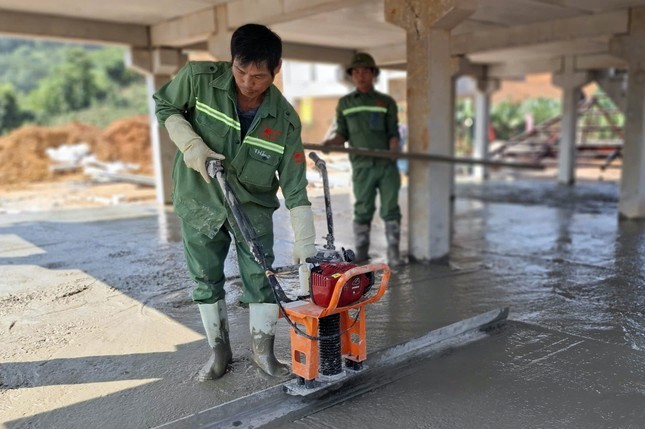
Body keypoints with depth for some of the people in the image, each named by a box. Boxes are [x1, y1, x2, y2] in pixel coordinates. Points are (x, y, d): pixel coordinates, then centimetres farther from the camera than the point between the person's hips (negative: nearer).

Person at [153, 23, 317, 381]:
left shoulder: (285, 120, -19)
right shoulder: (199, 78, -20)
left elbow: (295, 187, -18)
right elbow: (164, 106, -1)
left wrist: (305, 243, -23)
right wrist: (190, 144, -19)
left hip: (253, 205, 0)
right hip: (199, 201, 1)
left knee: (261, 278, -1)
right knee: (206, 281, 10)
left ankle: (263, 351, 20)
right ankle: (219, 350, 28)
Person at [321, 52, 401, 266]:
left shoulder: (387, 102, 7)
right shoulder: (344, 103, 10)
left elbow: (393, 133, 3)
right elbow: (343, 134, 7)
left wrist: (394, 150, -18)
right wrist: (330, 142, -14)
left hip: (387, 164, 0)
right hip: (362, 166, 0)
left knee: (390, 209, 1)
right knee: (363, 211, 3)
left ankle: (394, 252, 10)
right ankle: (361, 254, 10)